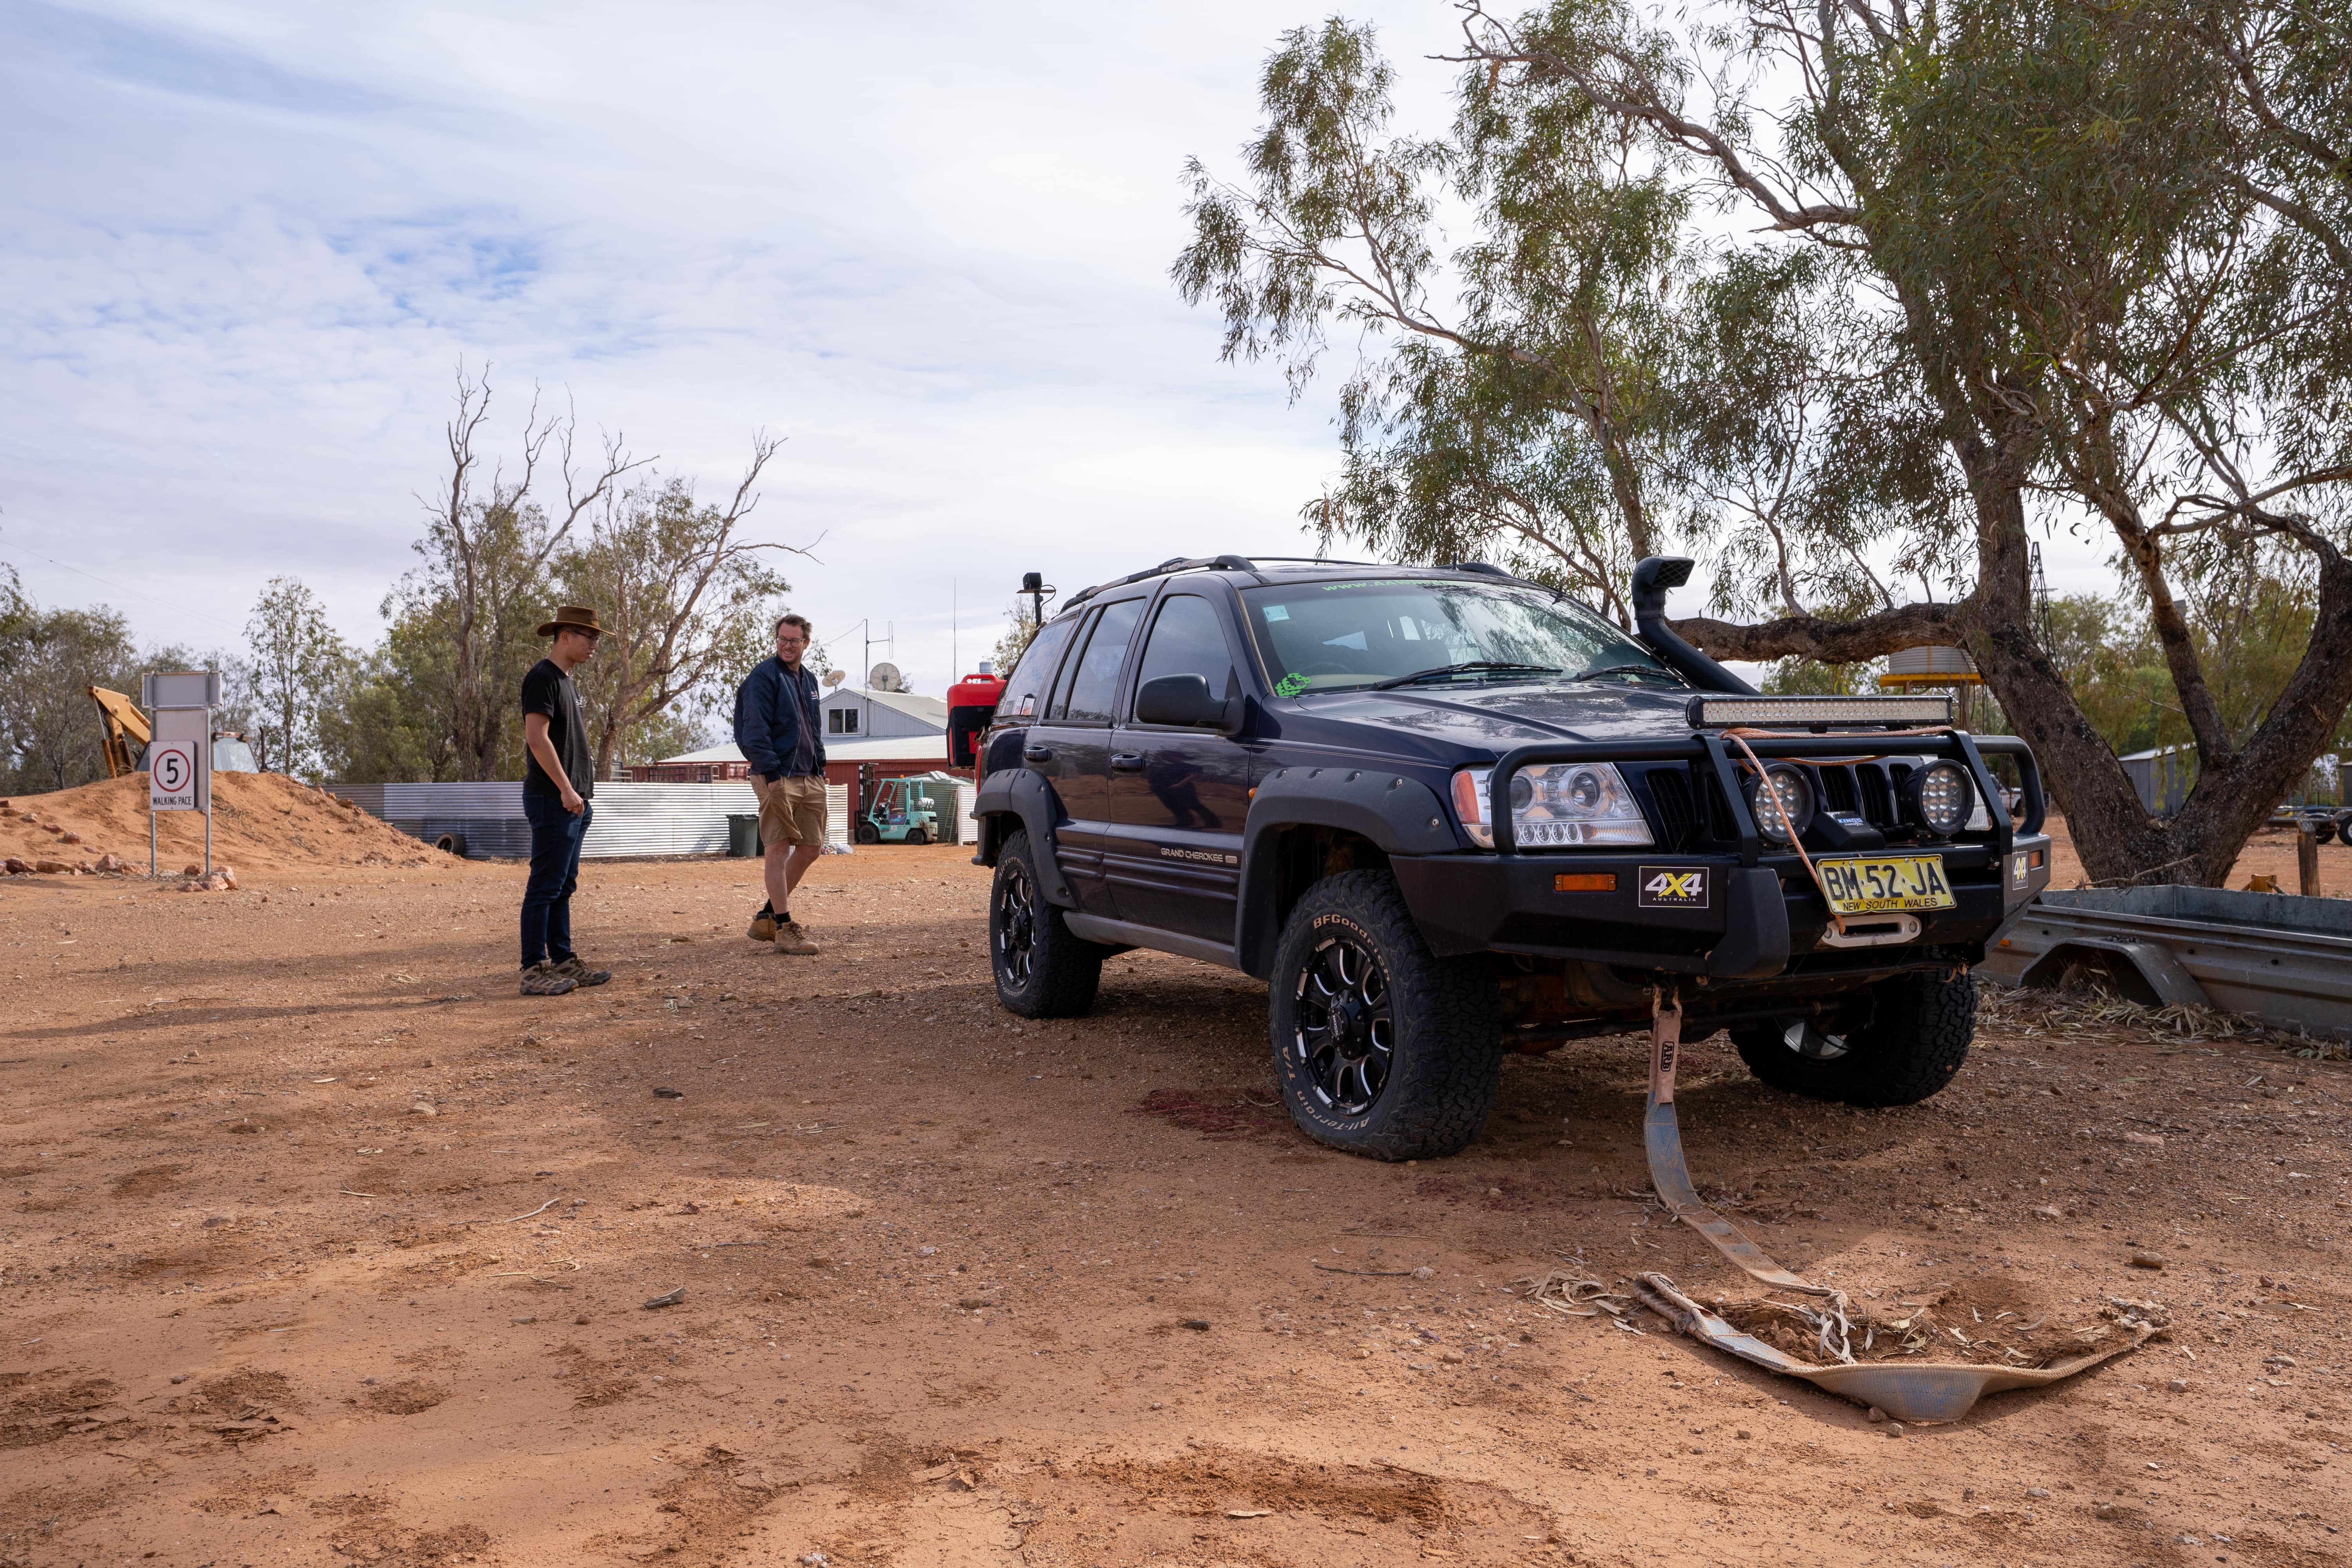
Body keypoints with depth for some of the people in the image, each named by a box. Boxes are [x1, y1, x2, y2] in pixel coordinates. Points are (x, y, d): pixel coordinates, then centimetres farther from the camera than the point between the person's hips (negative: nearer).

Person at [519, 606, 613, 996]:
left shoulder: (565, 681, 19)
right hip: (551, 800, -10)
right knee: (545, 887, -7)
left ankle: (564, 962, 19)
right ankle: (534, 970, -4)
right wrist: (566, 789, -21)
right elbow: (537, 737, -20)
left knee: (564, 885, 13)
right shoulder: (542, 678, -11)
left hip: (572, 802, 10)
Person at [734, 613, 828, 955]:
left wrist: (821, 769, 16)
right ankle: (784, 927, -2)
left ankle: (767, 917, 20)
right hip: (779, 777, -8)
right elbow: (755, 730, -14)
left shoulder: (809, 680, 18)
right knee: (778, 848, -6)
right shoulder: (763, 676, -6)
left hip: (810, 778, 8)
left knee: (811, 848, 9)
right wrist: (771, 773, -20)